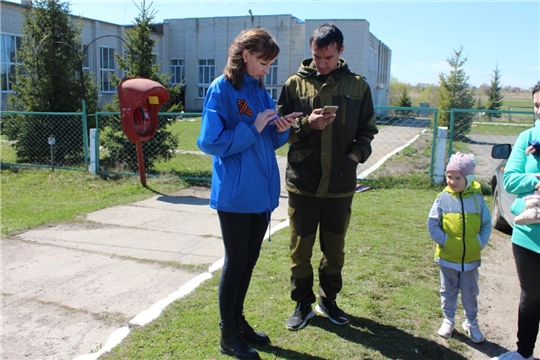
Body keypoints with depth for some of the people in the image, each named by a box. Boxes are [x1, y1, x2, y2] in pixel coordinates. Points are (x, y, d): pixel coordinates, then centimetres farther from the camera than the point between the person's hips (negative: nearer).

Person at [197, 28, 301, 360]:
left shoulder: (260, 90, 11)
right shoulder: (222, 89, -10)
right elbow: (210, 142, -15)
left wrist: (281, 129, -6)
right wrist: (252, 127, -18)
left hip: (262, 190, 7)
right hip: (235, 193, -7)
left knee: (249, 260, 16)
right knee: (235, 262, 4)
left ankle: (238, 321, 33)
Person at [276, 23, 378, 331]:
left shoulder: (358, 86, 3)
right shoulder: (295, 83, 0)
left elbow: (367, 130, 10)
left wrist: (357, 154, -7)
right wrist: (306, 124, -17)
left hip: (341, 184, 1)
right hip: (302, 181, -1)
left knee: (335, 248, 15)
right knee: (301, 248, 9)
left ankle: (329, 300, 35)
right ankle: (303, 305, 27)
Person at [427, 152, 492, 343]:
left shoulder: (477, 198, -6)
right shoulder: (443, 198, -10)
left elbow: (487, 224, 0)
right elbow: (432, 224, -7)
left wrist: (480, 243, -10)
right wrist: (445, 241, -14)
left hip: (471, 258, 1)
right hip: (447, 257, -1)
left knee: (470, 293, 15)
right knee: (448, 291, 15)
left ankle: (471, 323, 33)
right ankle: (448, 320, 32)